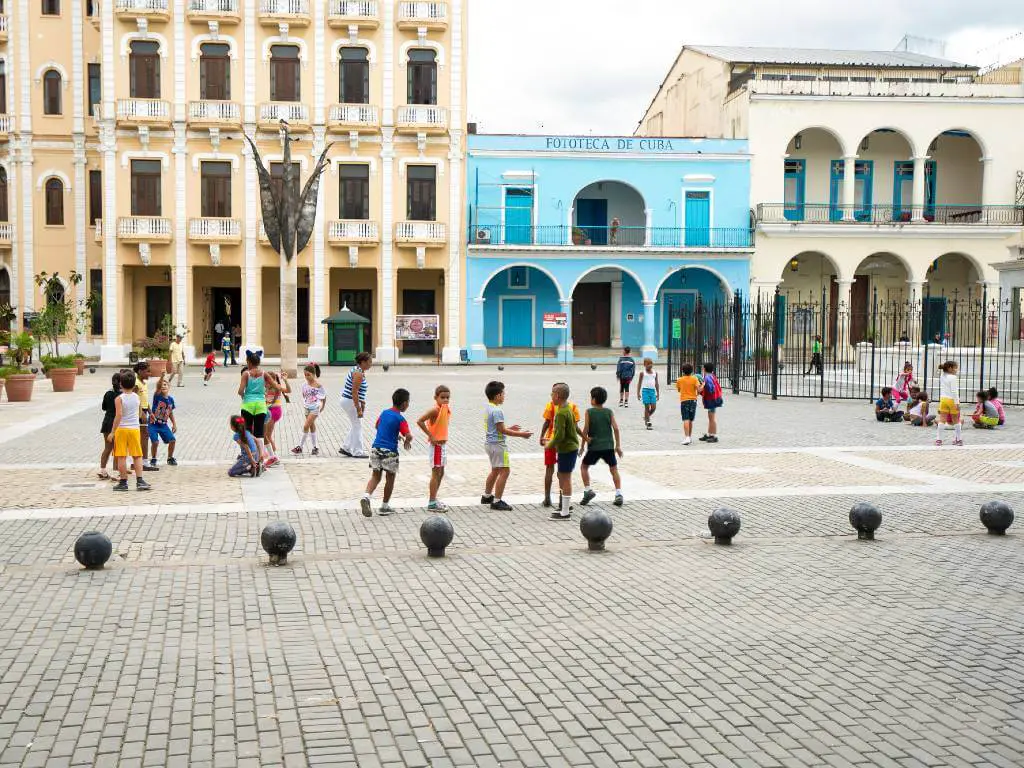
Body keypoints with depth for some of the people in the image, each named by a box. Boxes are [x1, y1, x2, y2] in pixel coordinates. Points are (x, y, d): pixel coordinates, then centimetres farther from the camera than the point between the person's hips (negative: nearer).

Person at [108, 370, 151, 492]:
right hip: (135, 428, 3)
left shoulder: (119, 399, -10)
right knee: (137, 456, 8)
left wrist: (112, 432, -14)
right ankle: (139, 481, 0)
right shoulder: (136, 396, 3)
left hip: (121, 429, -3)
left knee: (121, 457, 4)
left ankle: (123, 482, 6)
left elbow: (118, 415, -17)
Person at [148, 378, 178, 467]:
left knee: (172, 440, 0)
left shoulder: (170, 399, 2)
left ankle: (170, 458, 24)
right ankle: (153, 459, 9)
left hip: (163, 424, 5)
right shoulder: (157, 397, -12)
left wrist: (174, 424, 12)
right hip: (153, 424, -5)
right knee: (155, 442, -17)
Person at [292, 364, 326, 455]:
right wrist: (304, 404, 8)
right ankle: (315, 447, 18)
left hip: (315, 408, -6)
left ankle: (301, 447, -3)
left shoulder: (318, 385, -13)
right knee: (312, 426, 11)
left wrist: (322, 407, 1)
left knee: (306, 426, -10)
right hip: (307, 408, 6)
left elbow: (324, 396, -4)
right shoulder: (305, 385, 1)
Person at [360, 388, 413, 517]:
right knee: (390, 478, 11)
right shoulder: (400, 419, -11)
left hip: (376, 448, 5)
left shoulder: (384, 413, 10)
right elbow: (409, 436, -21)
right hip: (390, 451, -5)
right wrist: (407, 442, 3)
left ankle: (366, 496, -15)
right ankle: (384, 507, 19)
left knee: (375, 476, 11)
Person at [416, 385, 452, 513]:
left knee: (440, 473, 15)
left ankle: (434, 499, 25)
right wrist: (431, 436, -22)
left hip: (443, 444, 9)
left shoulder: (446, 409, 6)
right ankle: (431, 504, 1)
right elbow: (420, 421, -27)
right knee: (436, 473, -4)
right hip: (437, 445, -9)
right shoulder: (435, 410, -19)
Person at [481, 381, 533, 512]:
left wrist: (510, 428, 19)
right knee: (505, 471, -7)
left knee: (495, 470, 23)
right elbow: (502, 430, -21)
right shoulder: (497, 411, -20)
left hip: (490, 443, 10)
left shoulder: (488, 408, 9)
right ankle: (497, 502, -7)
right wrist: (521, 434, -16)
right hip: (498, 444, -10)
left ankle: (487, 496, 34)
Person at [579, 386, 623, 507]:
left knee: (584, 466, 17)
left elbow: (586, 429, -8)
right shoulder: (609, 412, 3)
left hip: (594, 447, -2)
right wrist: (618, 445, 3)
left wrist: (582, 445, 1)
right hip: (608, 446, 2)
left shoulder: (589, 412, -3)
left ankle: (587, 490, 4)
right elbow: (615, 428, -3)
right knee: (614, 469, 11)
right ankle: (618, 494, 0)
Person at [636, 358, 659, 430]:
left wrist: (658, 393, 13)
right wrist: (638, 393, -1)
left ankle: (646, 417, 24)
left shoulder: (655, 373, 10)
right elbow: (639, 383, 4)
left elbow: (656, 383, 16)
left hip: (653, 390, 3)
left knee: (653, 407, -3)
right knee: (647, 407, -5)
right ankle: (648, 423, 1)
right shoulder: (643, 373, 1)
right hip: (645, 390, -3)